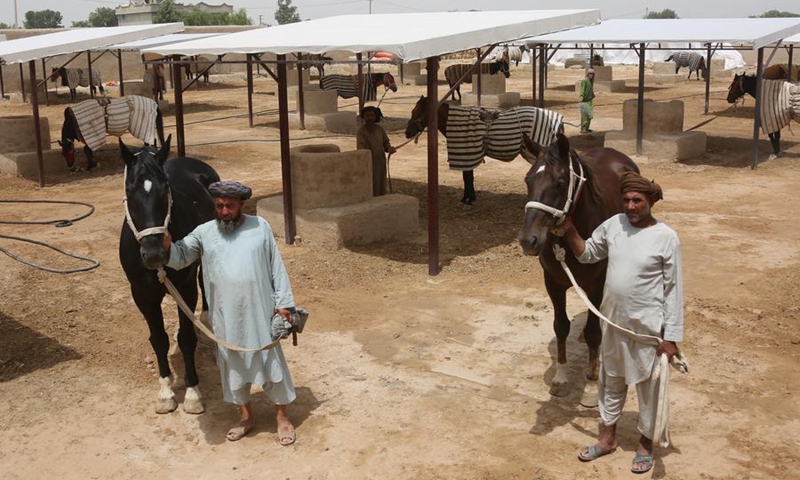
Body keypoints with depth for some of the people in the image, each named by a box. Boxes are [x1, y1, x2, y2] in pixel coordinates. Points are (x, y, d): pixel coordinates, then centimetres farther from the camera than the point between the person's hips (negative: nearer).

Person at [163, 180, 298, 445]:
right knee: (233, 365, 14)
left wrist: (284, 303, -2)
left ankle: (283, 417, 23)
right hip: (226, 318, 2)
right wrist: (165, 242, -23)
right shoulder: (205, 232, 1)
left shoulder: (260, 227, -3)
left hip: (260, 313, -2)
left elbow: (277, 268, 0)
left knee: (271, 361, 7)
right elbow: (179, 258, -1)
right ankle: (246, 416, 34)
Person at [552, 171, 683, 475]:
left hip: (647, 325, -5)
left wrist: (671, 336, -12)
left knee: (647, 385, 12)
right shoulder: (614, 224, -3)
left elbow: (673, 289, -12)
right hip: (613, 321, 5)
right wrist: (569, 232, -5)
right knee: (611, 381, 19)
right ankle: (607, 438, 38)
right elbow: (587, 254, 13)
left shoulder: (666, 237, -16)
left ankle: (645, 444, 32)